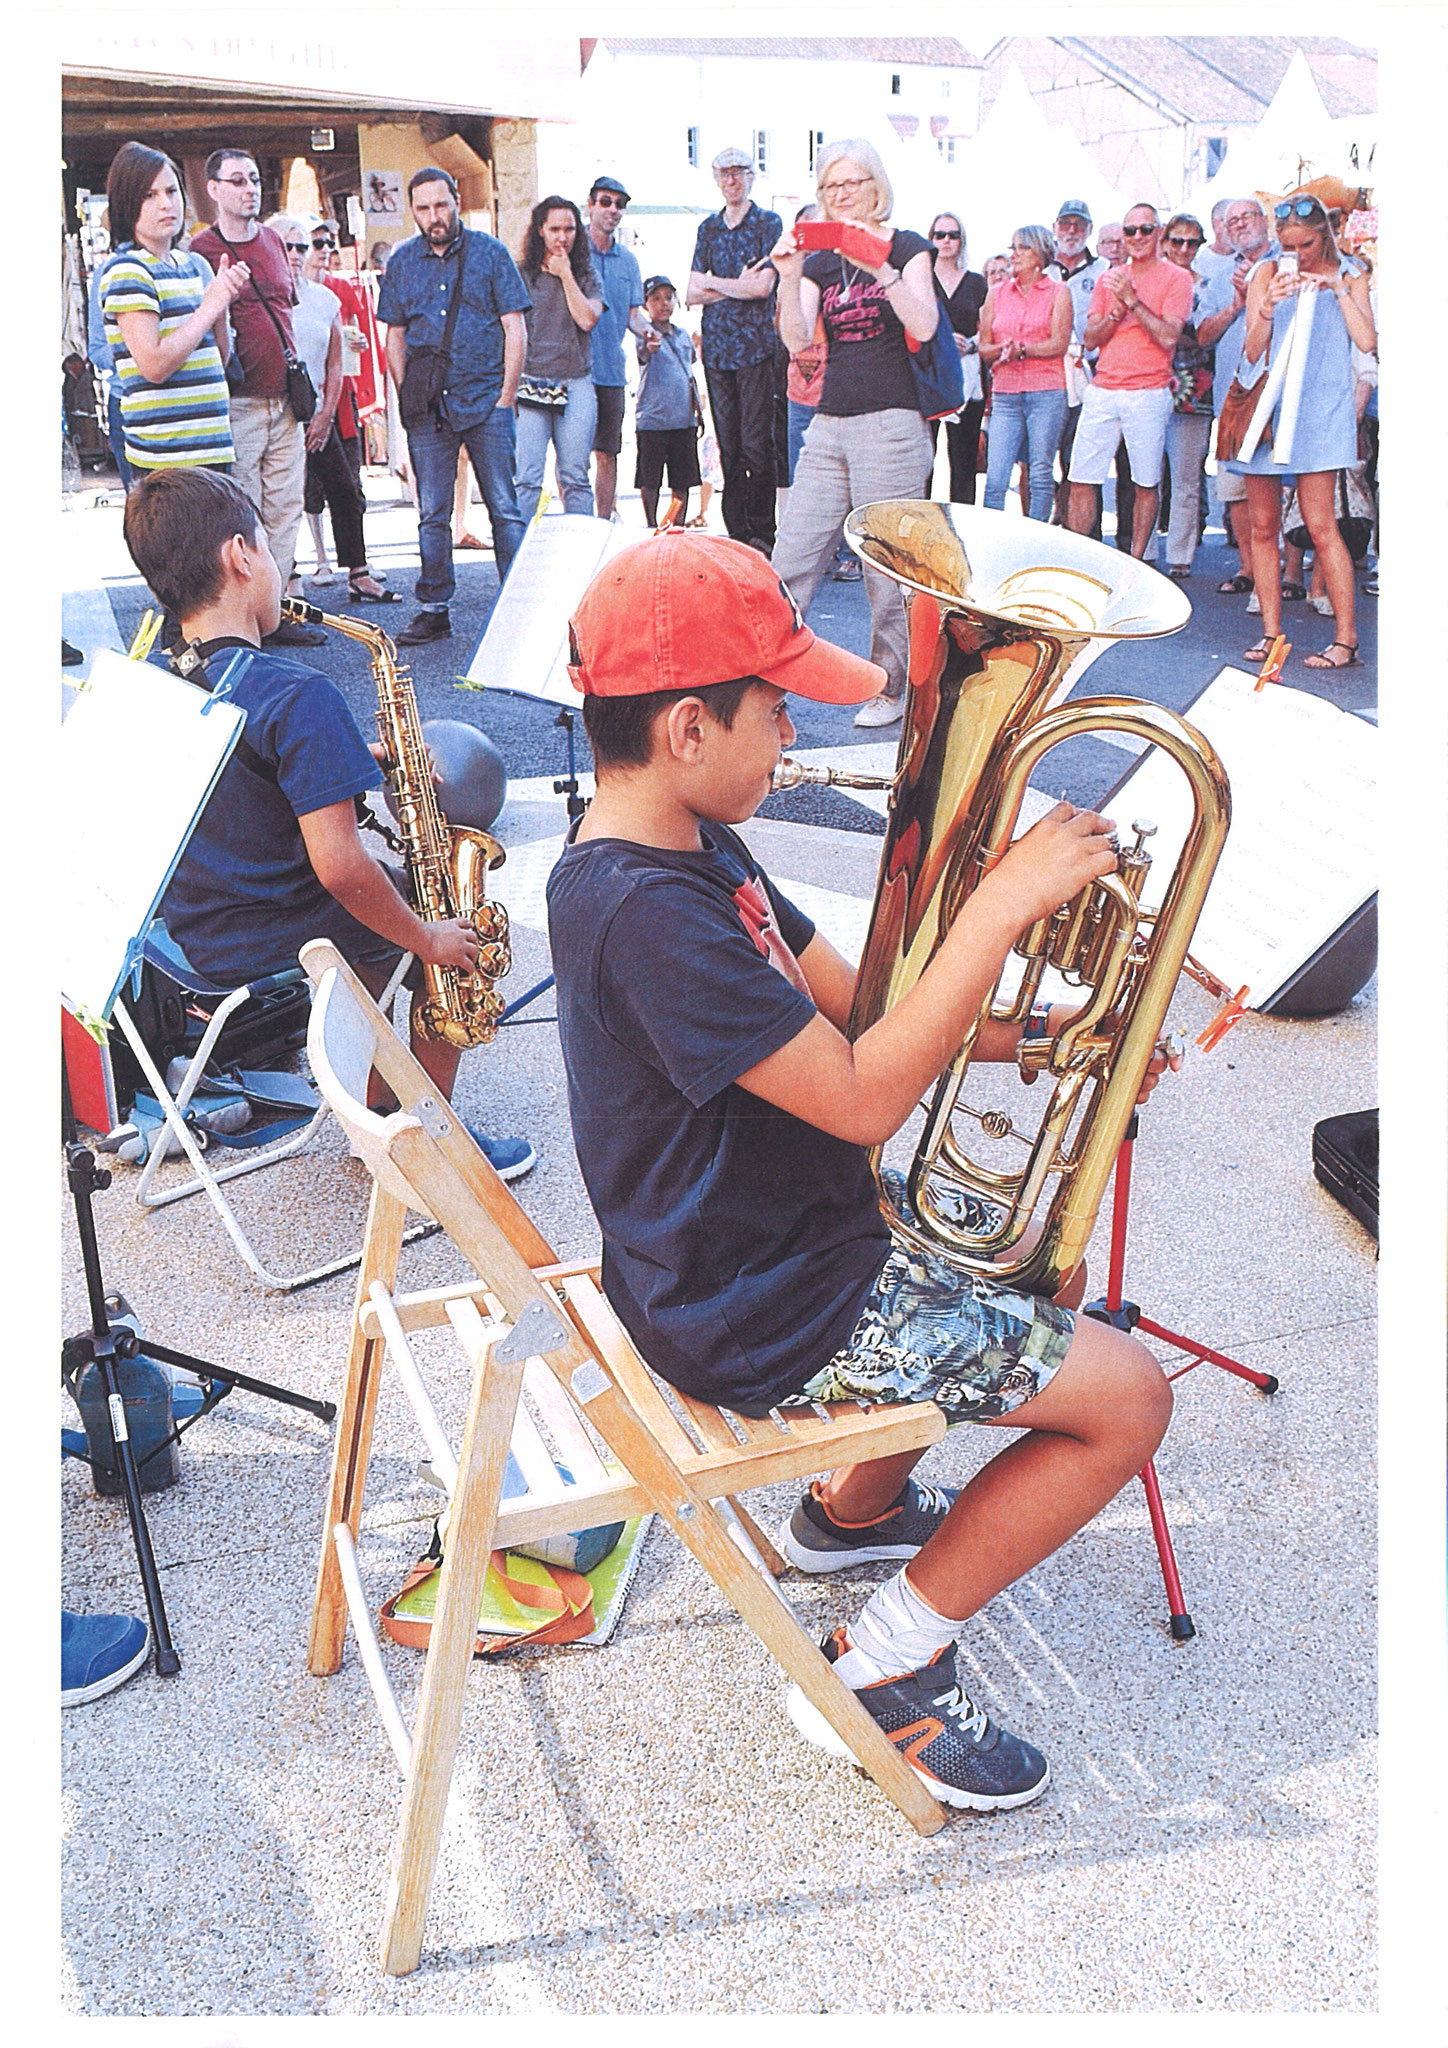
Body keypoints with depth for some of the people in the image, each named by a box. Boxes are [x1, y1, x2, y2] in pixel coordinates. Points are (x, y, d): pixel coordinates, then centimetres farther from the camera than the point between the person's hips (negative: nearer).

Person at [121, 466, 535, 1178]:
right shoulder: (296, 695, -26)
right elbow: (339, 869, -30)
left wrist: (349, 759, 10)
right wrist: (429, 940, -16)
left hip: (195, 935, 8)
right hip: (277, 947, -8)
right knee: (455, 931, 16)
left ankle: (380, 1117, 37)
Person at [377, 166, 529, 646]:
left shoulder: (489, 252, 3)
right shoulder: (401, 262, 10)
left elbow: (515, 330, 1)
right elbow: (395, 337, 14)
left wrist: (505, 397, -5)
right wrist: (405, 398, 3)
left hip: (486, 403, -2)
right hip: (428, 409, 3)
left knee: (504, 509, -2)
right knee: (432, 514, 5)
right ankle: (433, 609, 12)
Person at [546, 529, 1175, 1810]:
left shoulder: (694, 845, 3)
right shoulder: (646, 913, -30)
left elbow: (850, 1002, 9)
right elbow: (866, 1099, -30)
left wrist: (1028, 1034, -2)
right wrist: (1006, 902, -26)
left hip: (742, 1254, 10)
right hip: (760, 1324, -10)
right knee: (1126, 1399, -4)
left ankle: (854, 1512, 44)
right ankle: (882, 1676, 5)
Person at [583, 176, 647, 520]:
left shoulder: (628, 260, 15)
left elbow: (634, 313, 15)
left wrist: (646, 329, -6)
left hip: (612, 370, 4)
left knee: (607, 453, 7)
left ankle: (605, 523, 13)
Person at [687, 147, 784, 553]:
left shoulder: (769, 224, 2)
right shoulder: (708, 228, 16)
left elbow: (763, 287, -10)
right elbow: (691, 295, 10)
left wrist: (711, 282, -1)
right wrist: (736, 286, -3)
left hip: (756, 346, -4)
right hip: (716, 347, 5)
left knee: (757, 444, -9)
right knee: (728, 444, 4)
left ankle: (762, 533, -3)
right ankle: (737, 531, 9)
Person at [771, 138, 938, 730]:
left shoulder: (906, 246, 2)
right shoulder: (820, 260, 15)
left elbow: (924, 326, -14)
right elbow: (797, 339, 1)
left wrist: (879, 268, -24)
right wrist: (789, 278, -14)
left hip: (890, 425, -5)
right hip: (830, 424, 5)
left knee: (887, 565, -2)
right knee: (791, 559, 0)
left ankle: (889, 687, 10)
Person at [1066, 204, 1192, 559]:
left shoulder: (1176, 278, 1)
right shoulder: (1108, 279, 15)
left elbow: (1168, 337, -10)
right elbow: (1090, 339, 10)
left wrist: (1132, 300, -12)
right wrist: (1116, 313, -8)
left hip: (1148, 393, -4)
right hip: (1102, 392, 4)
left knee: (1147, 484, -1)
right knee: (1081, 481, -1)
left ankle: (1135, 562, 8)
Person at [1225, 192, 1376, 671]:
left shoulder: (1348, 275, 8)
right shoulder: (1267, 273, 9)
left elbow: (1367, 341, -5)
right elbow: (1251, 351, 2)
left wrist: (1338, 290, -10)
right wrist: (1268, 307, -14)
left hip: (1317, 409, -2)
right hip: (1264, 403, 3)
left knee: (1321, 526, -11)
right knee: (1263, 526, 2)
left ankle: (1346, 638, -8)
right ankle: (1270, 631, 9)